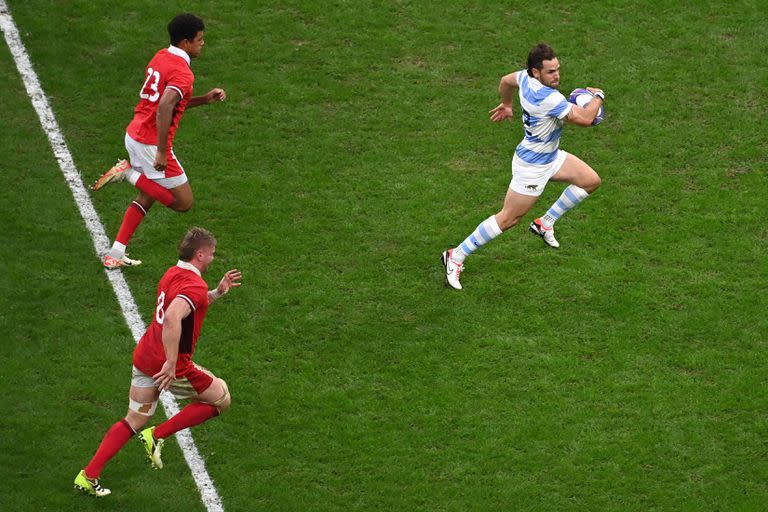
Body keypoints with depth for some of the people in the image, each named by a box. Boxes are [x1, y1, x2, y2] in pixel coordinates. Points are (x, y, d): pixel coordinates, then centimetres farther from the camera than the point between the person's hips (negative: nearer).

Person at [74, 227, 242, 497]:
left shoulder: (173, 274, 10)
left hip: (144, 357, 9)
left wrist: (218, 292, 20)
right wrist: (171, 364, -34)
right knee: (221, 399, 10)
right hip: (169, 366, -9)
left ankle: (88, 476, 13)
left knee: (134, 421, 19)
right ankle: (157, 435, 4)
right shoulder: (195, 285, -19)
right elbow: (173, 317, -36)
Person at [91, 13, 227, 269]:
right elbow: (164, 108, -32)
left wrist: (206, 99, 17)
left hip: (134, 135, 9)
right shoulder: (182, 73, -18)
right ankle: (130, 174, -6)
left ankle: (115, 255, 20)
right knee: (184, 202, 2)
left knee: (147, 197, 23)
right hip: (151, 143, -9)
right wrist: (161, 152, -31)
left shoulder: (161, 57, 10)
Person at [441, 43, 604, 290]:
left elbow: (506, 80, 16)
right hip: (532, 165, -10)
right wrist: (598, 96, -13)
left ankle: (545, 223, 23)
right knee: (508, 218, -1)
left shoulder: (526, 77, -7)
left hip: (550, 156, 10)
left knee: (591, 180, 12)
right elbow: (584, 118, -32)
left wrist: (506, 104, 36)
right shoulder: (547, 98, -34)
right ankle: (456, 256, 9)